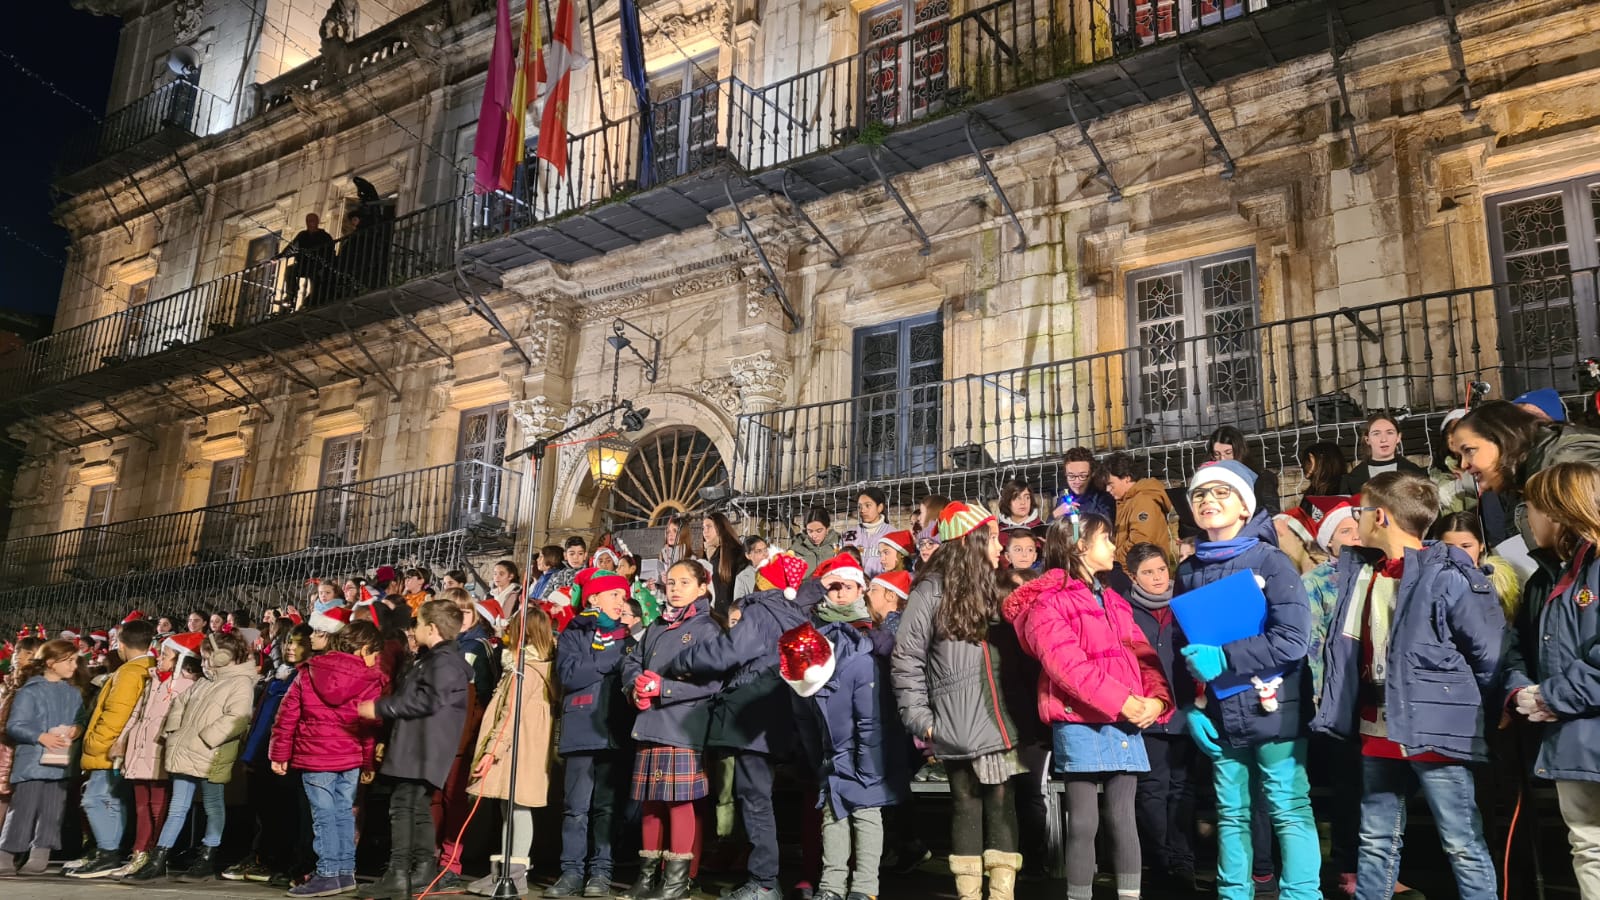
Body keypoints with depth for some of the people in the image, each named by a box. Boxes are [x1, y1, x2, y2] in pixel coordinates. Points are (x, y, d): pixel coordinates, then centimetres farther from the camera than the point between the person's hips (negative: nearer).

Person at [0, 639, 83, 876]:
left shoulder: (74, 693, 14)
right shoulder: (30, 690, -2)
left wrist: (76, 730, -7)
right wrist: (41, 737, -19)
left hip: (61, 761, 4)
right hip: (32, 761, -4)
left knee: (52, 811, 1)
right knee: (23, 809, -4)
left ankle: (39, 857, 6)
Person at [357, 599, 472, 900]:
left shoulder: (446, 661, -12)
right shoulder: (429, 658, 23)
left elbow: (425, 701, -21)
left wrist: (380, 707, -15)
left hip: (424, 749, -11)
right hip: (415, 747, 11)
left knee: (403, 805, -14)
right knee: (418, 807, 12)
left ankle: (398, 873, -15)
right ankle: (422, 871, 17)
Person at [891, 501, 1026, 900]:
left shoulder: (994, 589, 14)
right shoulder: (932, 590, -5)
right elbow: (906, 659, -5)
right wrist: (920, 718, -8)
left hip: (1002, 722, 5)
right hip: (959, 727, -4)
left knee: (1002, 804, 4)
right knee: (966, 805, 4)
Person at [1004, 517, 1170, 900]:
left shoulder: (1113, 601, 20)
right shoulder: (1048, 600, -5)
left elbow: (1141, 653, 13)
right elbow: (1066, 663, -16)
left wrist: (1156, 698, -6)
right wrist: (1122, 701, -18)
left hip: (1126, 722, 6)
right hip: (1080, 723, -6)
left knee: (1123, 818, 7)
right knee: (1084, 822, 0)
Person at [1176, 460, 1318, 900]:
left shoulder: (1270, 561, -7)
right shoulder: (1189, 571, 8)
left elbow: (1292, 641, -16)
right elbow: (1182, 646, 13)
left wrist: (1223, 657, -19)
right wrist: (1190, 707, 2)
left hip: (1272, 711, -5)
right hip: (1220, 715, 5)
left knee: (1290, 810, 0)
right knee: (1231, 814, 12)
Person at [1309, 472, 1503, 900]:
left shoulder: (1448, 577, -15)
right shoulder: (1360, 570, 7)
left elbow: (1491, 654, -11)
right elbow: (1350, 644, 21)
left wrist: (1471, 711, -2)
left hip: (1433, 731, -7)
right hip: (1377, 729, 7)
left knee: (1463, 845, 3)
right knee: (1375, 841, 16)